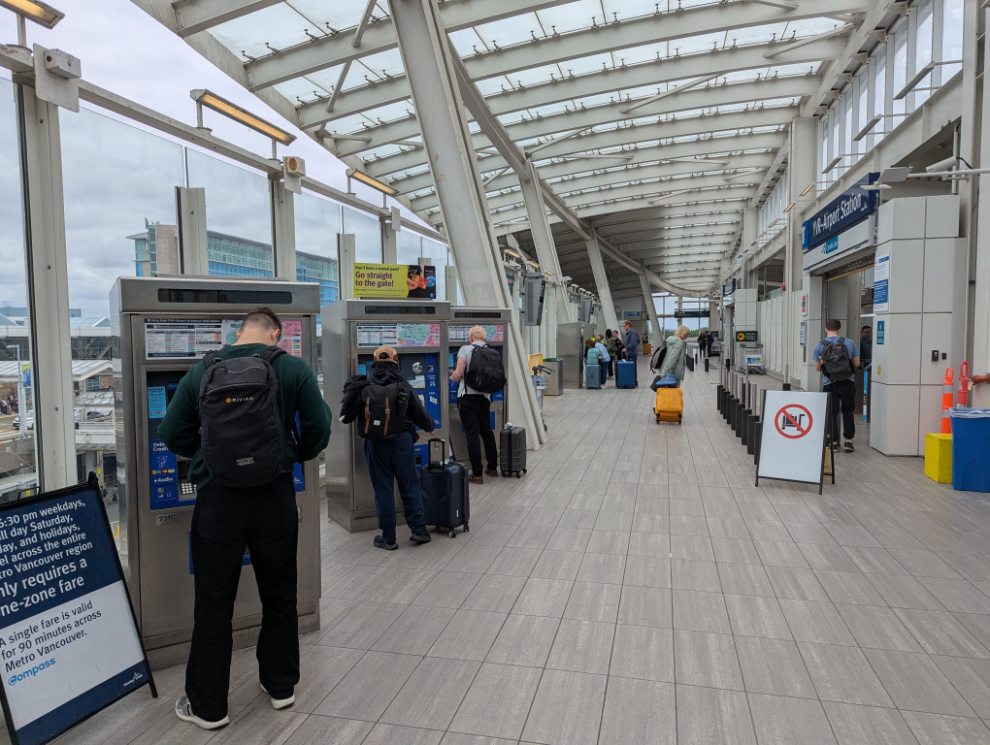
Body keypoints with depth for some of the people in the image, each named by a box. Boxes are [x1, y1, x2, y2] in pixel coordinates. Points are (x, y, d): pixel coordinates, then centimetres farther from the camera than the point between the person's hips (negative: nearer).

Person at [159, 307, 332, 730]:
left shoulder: (201, 373, 0)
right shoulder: (295, 370, -5)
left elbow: (172, 434, 3)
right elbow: (318, 430, -7)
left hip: (218, 500, 0)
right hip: (275, 497, 0)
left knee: (213, 605, 12)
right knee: (279, 597, 18)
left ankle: (207, 705, 26)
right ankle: (280, 686, 33)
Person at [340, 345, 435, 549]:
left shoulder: (363, 387, -4)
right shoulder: (403, 386, -3)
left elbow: (346, 416, -2)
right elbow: (420, 413, 2)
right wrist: (430, 427, 22)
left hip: (375, 443, 0)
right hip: (402, 441, 0)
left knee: (383, 490, 8)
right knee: (409, 486, 13)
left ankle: (388, 538, 14)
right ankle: (419, 530, 16)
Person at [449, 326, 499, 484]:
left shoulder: (465, 349, -7)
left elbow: (458, 374, -14)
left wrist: (452, 377, 7)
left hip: (468, 396, -5)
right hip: (484, 396, 5)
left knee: (472, 435, -2)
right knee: (487, 431, 19)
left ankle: (477, 474, 1)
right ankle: (492, 468, 28)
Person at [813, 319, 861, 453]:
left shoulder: (820, 346, -4)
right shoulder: (849, 343, -2)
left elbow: (817, 368, 1)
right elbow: (856, 363, 6)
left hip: (830, 384, -1)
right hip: (847, 383, 1)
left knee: (832, 413, 8)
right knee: (848, 412, 13)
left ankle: (834, 442, 11)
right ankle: (848, 441, 12)